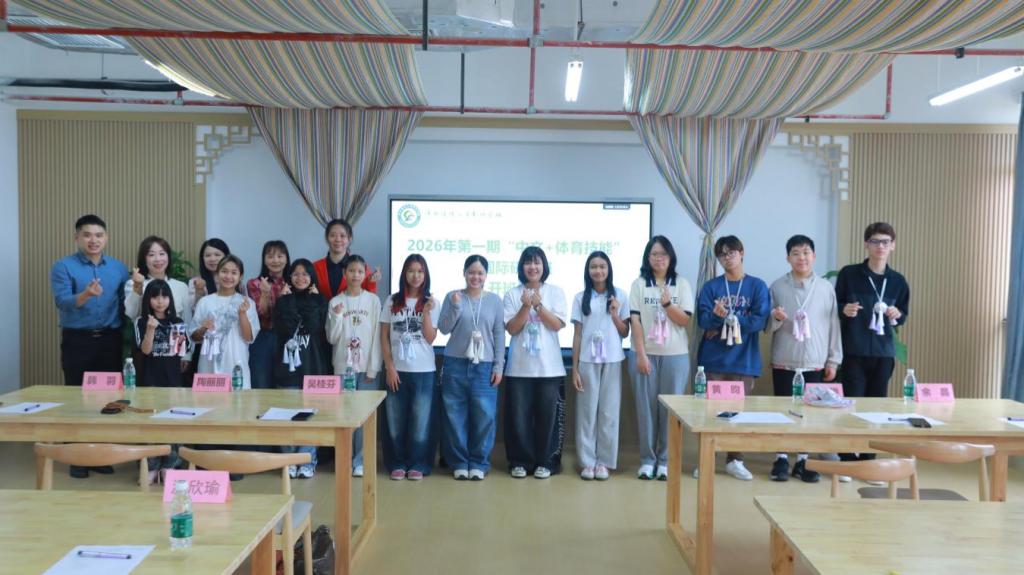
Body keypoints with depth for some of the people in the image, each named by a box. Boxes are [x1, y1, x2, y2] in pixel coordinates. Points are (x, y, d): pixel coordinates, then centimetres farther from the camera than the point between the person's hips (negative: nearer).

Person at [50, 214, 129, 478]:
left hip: (110, 340, 3)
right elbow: (62, 302, -16)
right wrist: (86, 294, -35)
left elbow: (125, 305, 9)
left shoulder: (119, 268, 8)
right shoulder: (63, 266, -3)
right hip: (77, 340, -3)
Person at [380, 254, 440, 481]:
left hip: (423, 370, -1)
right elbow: (384, 336, 3)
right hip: (397, 369, 1)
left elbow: (430, 338, -5)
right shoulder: (392, 301, 4)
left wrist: (426, 312, -17)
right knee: (396, 420, 4)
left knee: (420, 419, 2)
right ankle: (399, 463, 15)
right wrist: (389, 367, -4)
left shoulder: (431, 303, 3)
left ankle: (418, 464, 12)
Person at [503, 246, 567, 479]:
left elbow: (557, 325, -5)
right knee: (518, 416, 2)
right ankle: (520, 461, 15)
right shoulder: (512, 294, 4)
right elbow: (511, 328, -3)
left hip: (549, 366, 0)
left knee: (547, 415, 3)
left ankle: (545, 462, 15)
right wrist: (526, 307, -16)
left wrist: (538, 304, -15)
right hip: (519, 366, 0)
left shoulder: (555, 292, 4)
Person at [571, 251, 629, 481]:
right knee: (587, 411, 3)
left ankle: (604, 460, 13)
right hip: (587, 361, 0)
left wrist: (615, 315, -10)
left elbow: (625, 333, 7)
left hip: (612, 361, 0)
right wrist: (575, 368, -1)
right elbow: (577, 335, 3)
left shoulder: (619, 296, 5)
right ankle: (587, 461, 11)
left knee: (609, 411, 3)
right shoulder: (581, 298, 4)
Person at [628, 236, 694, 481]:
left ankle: (665, 460, 12)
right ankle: (647, 459, 11)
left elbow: (685, 320, -2)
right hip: (645, 354, 0)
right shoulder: (639, 284, 2)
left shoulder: (682, 284, 4)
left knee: (671, 408, 2)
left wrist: (667, 304, -19)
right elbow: (635, 321, -3)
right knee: (646, 407, 2)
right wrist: (641, 354, -9)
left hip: (675, 355, 1)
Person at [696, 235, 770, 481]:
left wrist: (726, 319, -10)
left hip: (744, 360, 0)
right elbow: (703, 319, -7)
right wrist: (717, 316, -28)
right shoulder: (711, 287, 4)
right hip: (713, 359, 0)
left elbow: (760, 320, -9)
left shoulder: (757, 286, 2)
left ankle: (734, 460, 17)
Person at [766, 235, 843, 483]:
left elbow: (833, 325, 4)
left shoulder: (826, 288, 3)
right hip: (784, 362, -1)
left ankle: (802, 460, 16)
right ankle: (781, 459, 13)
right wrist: (776, 319, -19)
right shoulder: (777, 287, 1)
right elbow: (767, 326, 3)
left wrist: (833, 360, 2)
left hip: (815, 362, 1)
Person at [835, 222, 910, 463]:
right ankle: (847, 459, 10)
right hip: (854, 351, -3)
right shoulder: (849, 274, -3)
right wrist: (845, 310, -17)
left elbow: (903, 315, 15)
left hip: (883, 352, 3)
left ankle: (868, 459, 17)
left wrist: (897, 315, -7)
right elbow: (834, 308, 4)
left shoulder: (898, 281, 6)